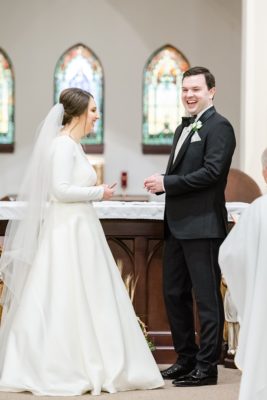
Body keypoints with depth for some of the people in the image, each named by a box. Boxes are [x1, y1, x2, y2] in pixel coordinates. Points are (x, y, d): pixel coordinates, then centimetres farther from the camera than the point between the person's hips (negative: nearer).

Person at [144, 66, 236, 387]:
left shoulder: (218, 127, -8)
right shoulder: (183, 128, 20)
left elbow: (211, 172, -19)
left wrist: (167, 183, -18)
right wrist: (160, 182, -1)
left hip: (202, 225, -9)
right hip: (177, 225, 9)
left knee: (206, 297, -3)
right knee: (174, 294, 14)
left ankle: (207, 366, 3)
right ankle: (186, 359, 24)